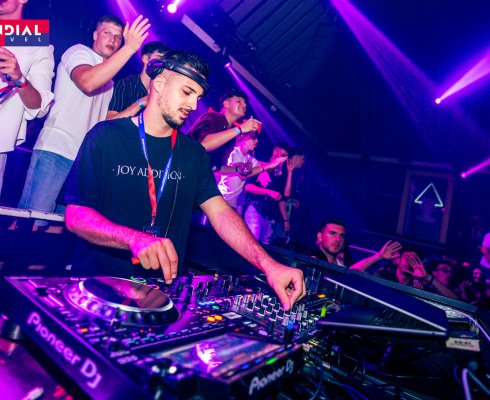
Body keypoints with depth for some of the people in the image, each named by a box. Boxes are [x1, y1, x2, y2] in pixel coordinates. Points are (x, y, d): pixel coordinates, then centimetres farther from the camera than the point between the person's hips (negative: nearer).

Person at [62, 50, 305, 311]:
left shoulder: (193, 153, 8)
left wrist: (268, 265, -19)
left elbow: (220, 213, -3)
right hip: (98, 284, -3)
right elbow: (75, 215, -10)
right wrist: (135, 238, -30)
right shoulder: (106, 136, -4)